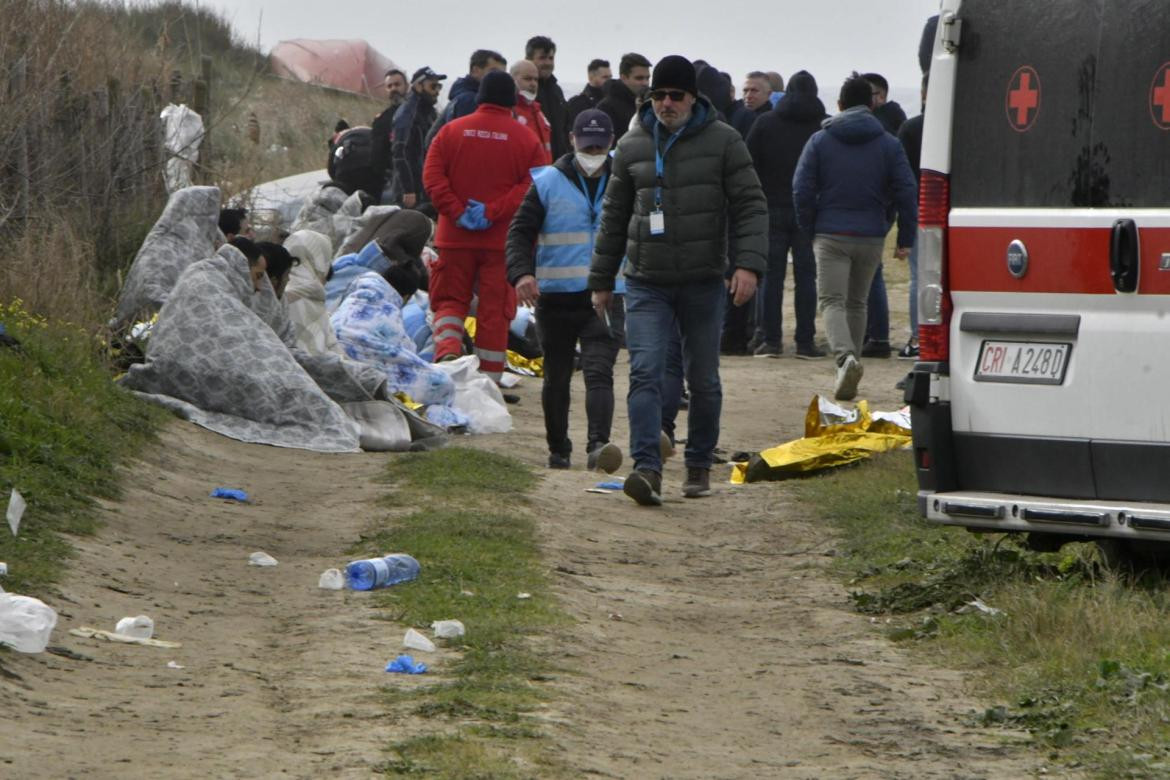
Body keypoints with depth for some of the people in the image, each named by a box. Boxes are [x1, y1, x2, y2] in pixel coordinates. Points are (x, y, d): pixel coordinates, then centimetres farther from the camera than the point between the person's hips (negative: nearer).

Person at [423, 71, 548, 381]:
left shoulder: (451, 131, 3)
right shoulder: (526, 139, -1)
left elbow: (432, 175, -5)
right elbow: (531, 185, -10)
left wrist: (456, 211, -9)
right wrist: (493, 212, -13)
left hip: (455, 238, 1)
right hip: (503, 239, -1)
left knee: (449, 300, 11)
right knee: (495, 309, 4)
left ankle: (447, 351, -15)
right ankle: (489, 381, 5)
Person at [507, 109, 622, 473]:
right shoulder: (548, 183, 2)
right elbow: (520, 231, 0)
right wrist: (521, 272, -17)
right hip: (555, 297, 1)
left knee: (599, 372, -17)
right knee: (556, 377, 10)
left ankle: (598, 445, -28)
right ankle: (558, 450, 24)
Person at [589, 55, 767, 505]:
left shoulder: (723, 142, 0)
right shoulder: (632, 147, 8)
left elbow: (750, 206, -3)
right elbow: (614, 216, 16)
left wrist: (749, 264, -17)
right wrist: (601, 280, 17)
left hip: (702, 283, -1)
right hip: (646, 283, 1)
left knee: (703, 380, 7)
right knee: (645, 371, -14)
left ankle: (700, 466, 22)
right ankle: (647, 468, -23)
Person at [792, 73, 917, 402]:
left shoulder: (819, 141, 0)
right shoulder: (889, 144, 3)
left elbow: (802, 190, -3)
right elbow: (906, 192, -1)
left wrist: (809, 229, 8)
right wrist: (905, 239, 4)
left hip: (831, 236, -2)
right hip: (871, 238, 2)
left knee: (832, 301, -6)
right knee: (857, 302, 16)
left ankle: (845, 357, -31)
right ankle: (849, 364, 21)